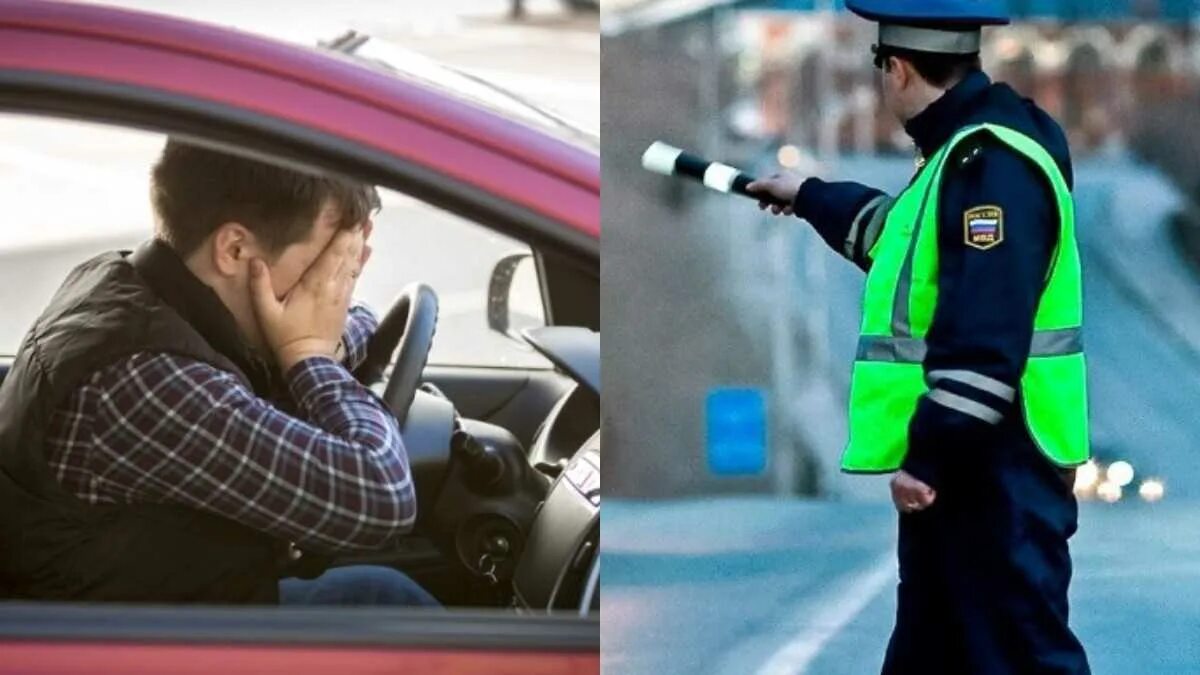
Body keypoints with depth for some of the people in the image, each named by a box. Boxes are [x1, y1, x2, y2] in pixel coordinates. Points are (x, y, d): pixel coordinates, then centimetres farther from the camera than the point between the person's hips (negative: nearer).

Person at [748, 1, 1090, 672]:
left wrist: (929, 456, -25)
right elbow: (902, 233, 38)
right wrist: (810, 197, 51)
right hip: (959, 464, 11)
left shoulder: (993, 163, -19)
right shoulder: (966, 150, 15)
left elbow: (984, 345, -26)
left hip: (997, 467, -11)